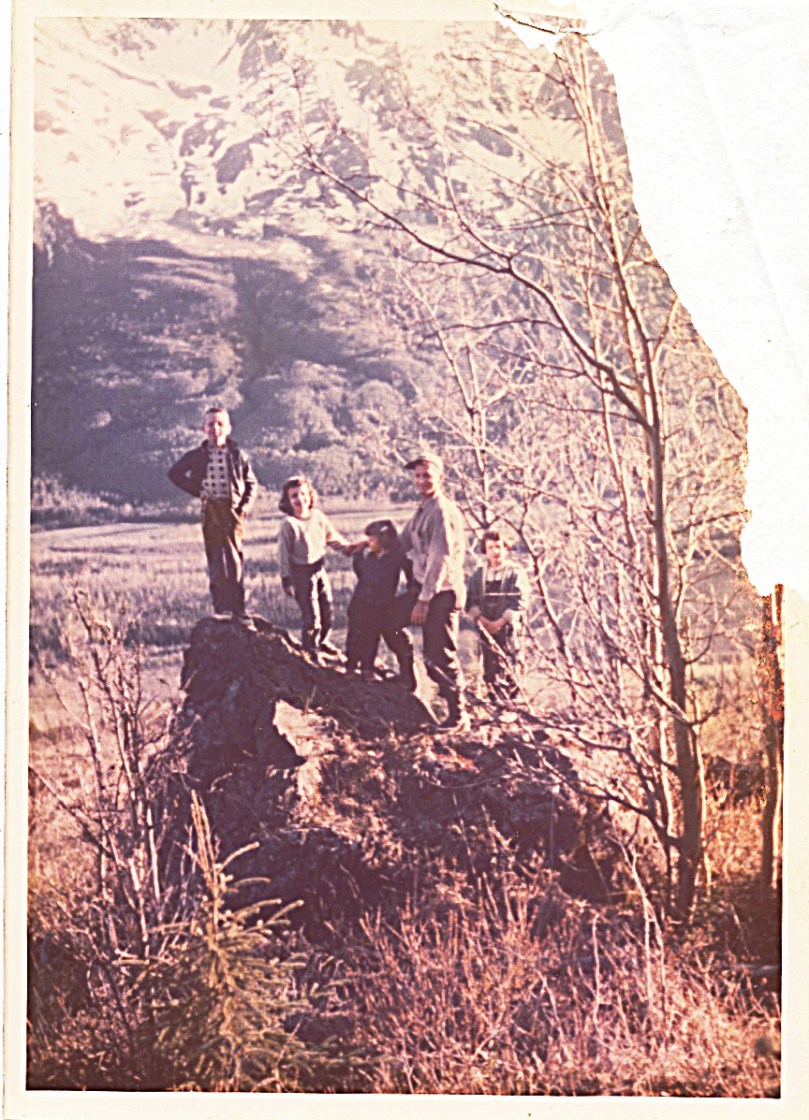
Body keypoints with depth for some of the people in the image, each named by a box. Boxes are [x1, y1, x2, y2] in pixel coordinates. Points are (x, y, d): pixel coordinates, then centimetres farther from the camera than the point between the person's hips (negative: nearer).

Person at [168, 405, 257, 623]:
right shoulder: (196, 456, 3)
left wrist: (246, 505, -5)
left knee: (236, 559, 0)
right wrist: (197, 490, 4)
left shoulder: (237, 454, 3)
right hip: (211, 511, 0)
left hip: (233, 509, 0)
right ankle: (221, 606, 4)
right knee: (216, 559, 0)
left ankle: (238, 608, 3)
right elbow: (174, 474, 14)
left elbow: (251, 483, 10)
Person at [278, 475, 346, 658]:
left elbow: (332, 537, 16)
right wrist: (286, 579, -12)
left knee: (327, 610, 14)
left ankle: (323, 642, 36)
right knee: (311, 614, -6)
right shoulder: (289, 525, -16)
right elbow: (283, 553, -12)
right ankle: (310, 648, 12)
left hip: (319, 569, 6)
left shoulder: (318, 517, 0)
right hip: (301, 572, -6)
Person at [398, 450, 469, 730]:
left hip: (442, 592, -10)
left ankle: (458, 716, 5)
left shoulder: (442, 511, -17)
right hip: (427, 590, 10)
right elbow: (403, 542, 28)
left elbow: (440, 560, -21)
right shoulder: (423, 510, 14)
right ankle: (450, 707, 26)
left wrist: (424, 599, -21)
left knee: (442, 655, -5)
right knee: (432, 654, 16)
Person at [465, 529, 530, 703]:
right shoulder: (478, 575, 13)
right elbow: (470, 600, 6)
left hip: (508, 626, -3)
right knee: (490, 666, 0)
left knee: (509, 666, -8)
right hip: (486, 627, 3)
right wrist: (481, 619, -11)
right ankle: (495, 701, 4)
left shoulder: (515, 572, 3)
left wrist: (501, 621, -13)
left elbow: (520, 601, -6)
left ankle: (510, 700, -4)